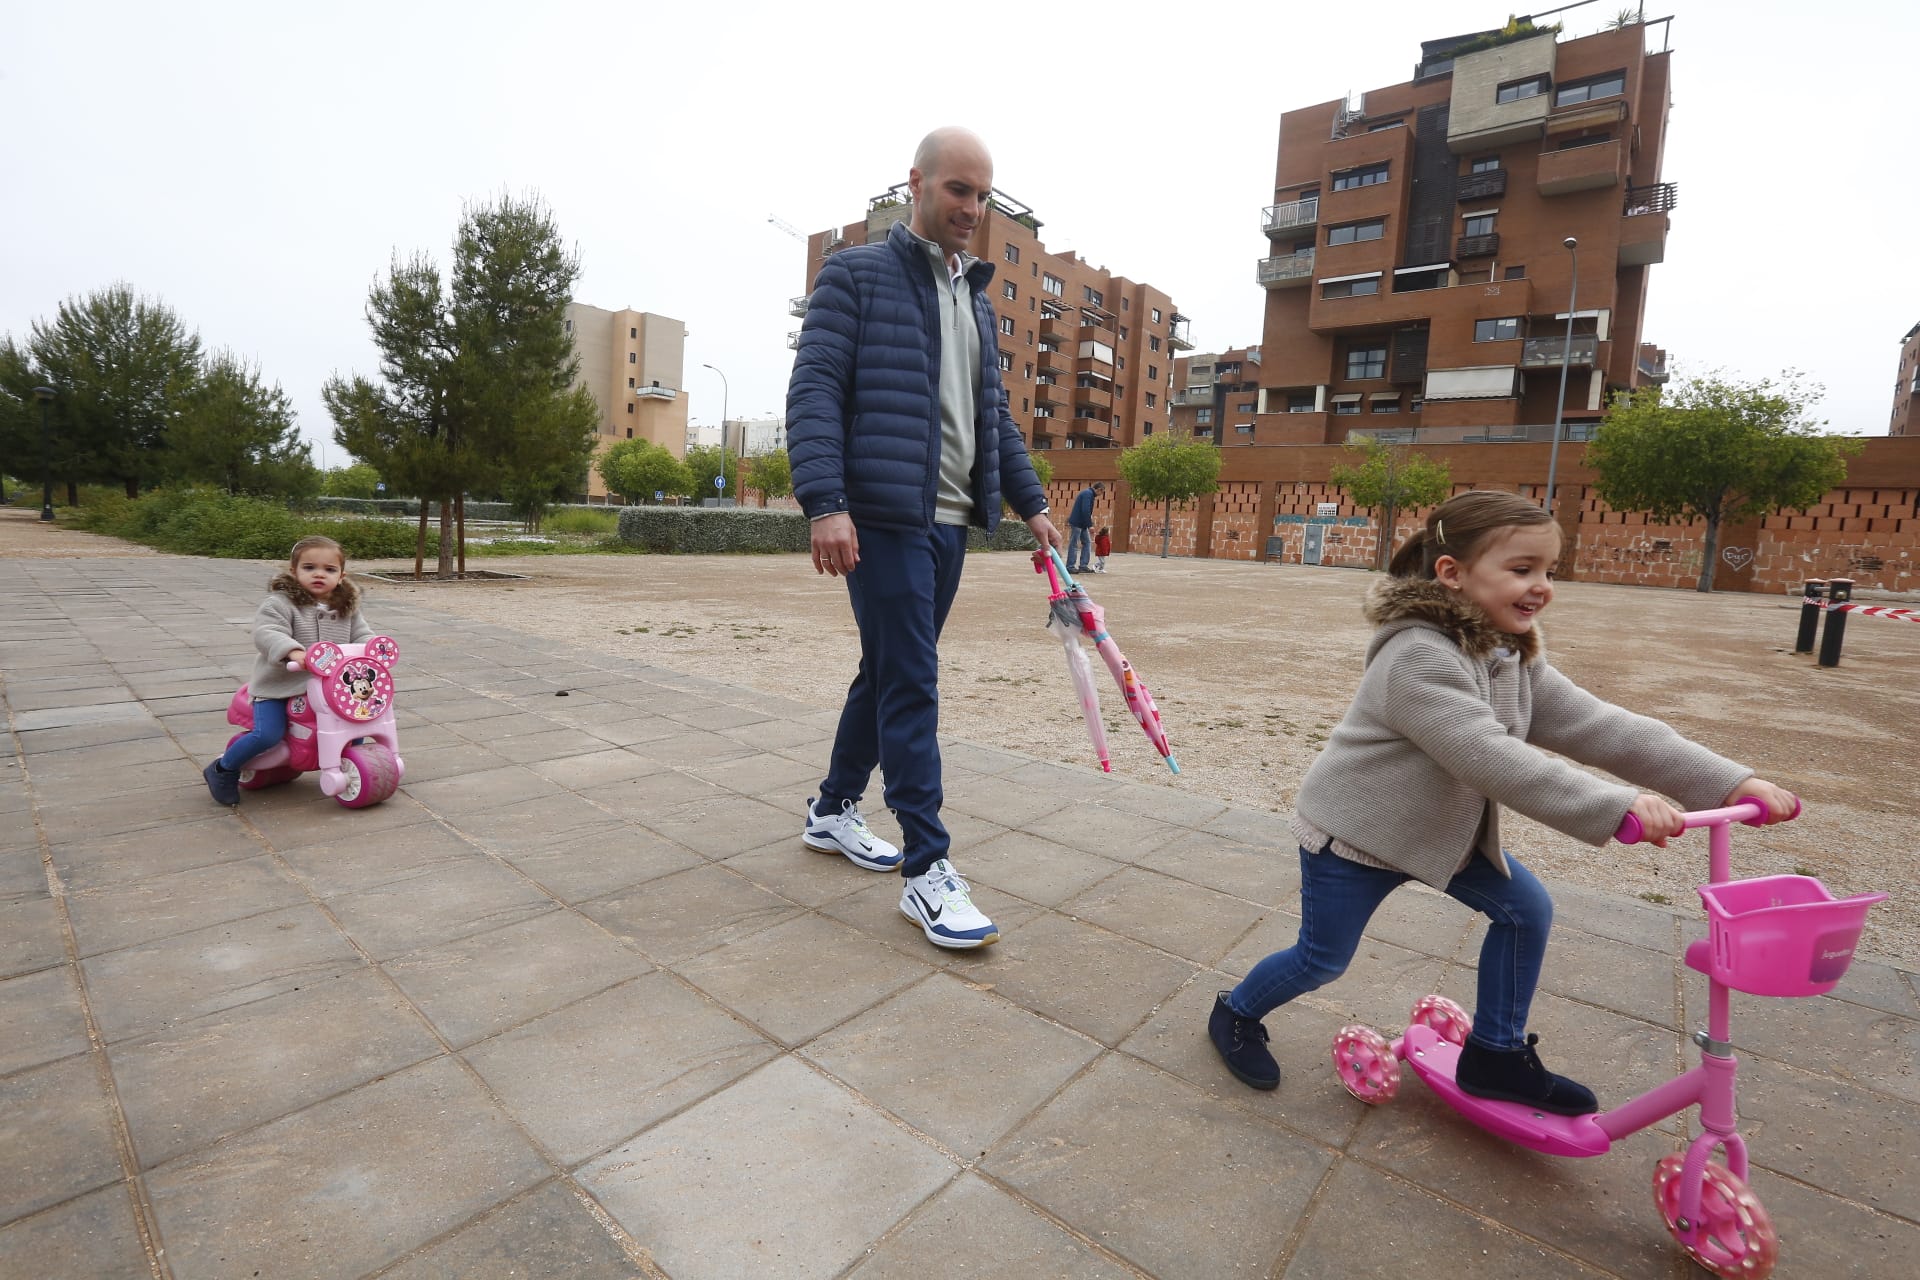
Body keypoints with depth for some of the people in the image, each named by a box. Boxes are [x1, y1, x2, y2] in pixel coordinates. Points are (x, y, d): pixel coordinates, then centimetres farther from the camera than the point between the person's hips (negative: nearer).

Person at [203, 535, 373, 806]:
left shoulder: (347, 608, 5)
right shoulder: (281, 603, -12)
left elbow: (361, 635, 7)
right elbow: (266, 633, -24)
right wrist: (292, 651, -43)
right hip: (279, 685, -5)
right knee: (268, 733, -17)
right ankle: (222, 770, 11)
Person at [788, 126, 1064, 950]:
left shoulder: (978, 300, 22)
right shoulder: (856, 275, 1)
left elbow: (994, 417, 24)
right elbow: (814, 393, -9)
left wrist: (1030, 503, 17)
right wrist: (825, 503, -22)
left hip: (949, 521, 8)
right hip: (883, 517, -7)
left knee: (889, 674, 13)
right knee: (910, 685, -9)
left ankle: (833, 810, 31)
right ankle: (928, 871, 0)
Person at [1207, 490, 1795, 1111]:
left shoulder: (1513, 658, 1)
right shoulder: (1419, 658, -29)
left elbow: (1596, 726, -3)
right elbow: (1490, 758, -37)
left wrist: (1730, 781, -9)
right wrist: (1617, 806, -40)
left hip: (1442, 829, 8)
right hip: (1353, 831, -8)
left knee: (1526, 909, 5)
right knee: (1322, 959, 3)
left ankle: (1495, 1054, 22)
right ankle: (1237, 1013, 30)